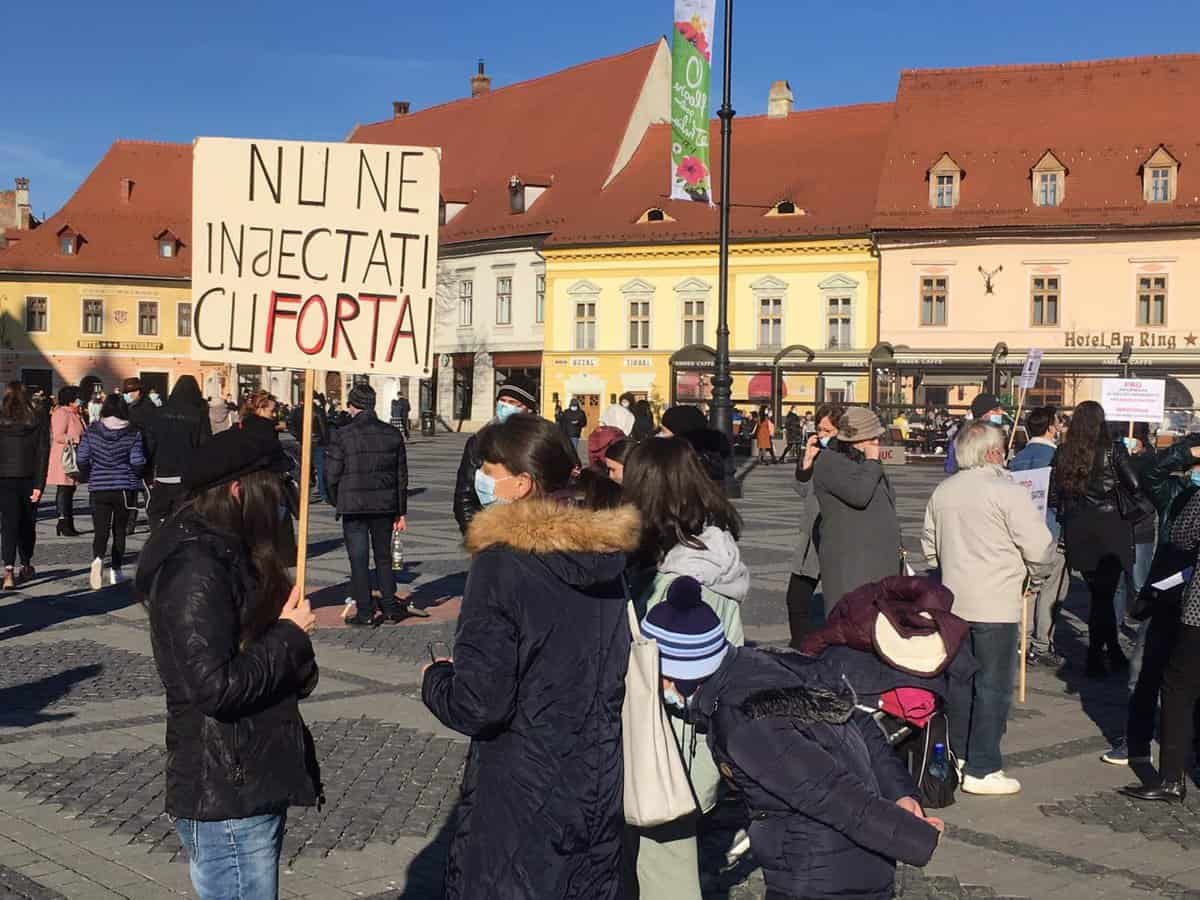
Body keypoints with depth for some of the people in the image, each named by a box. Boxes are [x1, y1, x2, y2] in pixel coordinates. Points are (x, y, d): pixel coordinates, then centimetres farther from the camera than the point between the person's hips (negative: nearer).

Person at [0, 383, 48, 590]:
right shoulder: (36, 424, -1)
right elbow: (43, 456, -5)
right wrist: (39, 485, -5)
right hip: (29, 480, 2)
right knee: (27, 524, 16)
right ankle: (26, 565, 29)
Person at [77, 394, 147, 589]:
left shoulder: (91, 431, -1)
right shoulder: (132, 433, -6)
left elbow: (81, 458, 0)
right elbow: (138, 462, -10)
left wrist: (89, 476, 18)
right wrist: (136, 476, 11)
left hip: (98, 487, 0)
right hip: (125, 487, 0)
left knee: (100, 531, -1)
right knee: (120, 530, 14)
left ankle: (98, 558, -30)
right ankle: (115, 570, 16)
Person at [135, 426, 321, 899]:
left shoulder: (222, 553, 11)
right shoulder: (196, 568, -21)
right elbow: (216, 686, -26)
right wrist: (290, 634, -15)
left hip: (252, 785, 10)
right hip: (227, 800, -10)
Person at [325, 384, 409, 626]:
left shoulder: (341, 436, -9)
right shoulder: (393, 434, 3)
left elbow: (332, 475, -7)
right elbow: (401, 476, 6)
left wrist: (338, 502, 11)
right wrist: (401, 512, 12)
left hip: (354, 506, -3)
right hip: (385, 506, 4)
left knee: (359, 560, 3)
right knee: (384, 557, 16)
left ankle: (365, 612, 3)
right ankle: (390, 606, 17)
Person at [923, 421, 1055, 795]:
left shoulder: (942, 492, 7)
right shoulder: (1008, 492, -14)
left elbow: (929, 544, 15)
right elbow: (1039, 546, -15)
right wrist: (1035, 578, 3)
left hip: (953, 599, 7)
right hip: (996, 604, -7)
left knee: (960, 679, 16)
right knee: (993, 686, 0)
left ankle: (959, 757, 26)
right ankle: (982, 770, 2)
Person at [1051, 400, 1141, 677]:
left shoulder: (1063, 453, 0)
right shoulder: (1113, 450, -9)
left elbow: (1053, 494, 1)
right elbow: (1135, 485, -9)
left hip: (1077, 534, 3)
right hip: (1111, 532, -3)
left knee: (1100, 594, 16)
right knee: (1104, 595, 5)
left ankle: (1114, 653, 23)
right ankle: (1094, 658, 4)